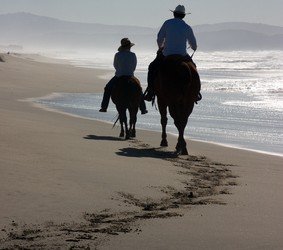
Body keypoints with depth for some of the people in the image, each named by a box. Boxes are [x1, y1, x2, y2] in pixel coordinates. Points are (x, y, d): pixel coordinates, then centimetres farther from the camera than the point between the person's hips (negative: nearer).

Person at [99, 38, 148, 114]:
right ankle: (143, 109, 14)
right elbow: (134, 67, 2)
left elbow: (115, 65, 6)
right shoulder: (133, 55, -7)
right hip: (130, 76, 0)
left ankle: (104, 107, 14)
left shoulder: (117, 55, -7)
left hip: (118, 76, 0)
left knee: (108, 89, 21)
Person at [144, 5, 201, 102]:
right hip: (182, 55, 1)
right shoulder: (187, 27, 2)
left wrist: (160, 48, 22)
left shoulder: (167, 23, -2)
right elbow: (194, 45, 11)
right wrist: (194, 48, 36)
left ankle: (150, 92, 9)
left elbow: (160, 39, 0)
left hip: (166, 54, -1)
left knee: (152, 68, 19)